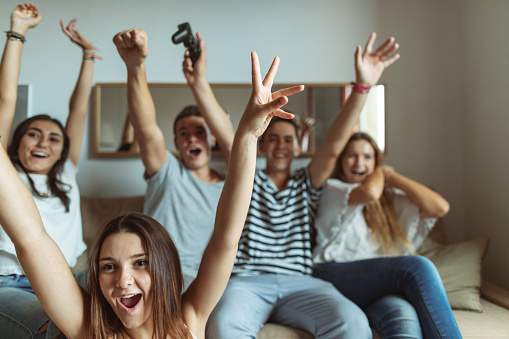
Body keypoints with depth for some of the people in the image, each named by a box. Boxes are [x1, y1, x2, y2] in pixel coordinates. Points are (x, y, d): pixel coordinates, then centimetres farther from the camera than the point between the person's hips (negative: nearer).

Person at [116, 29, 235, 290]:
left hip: (194, 279, 1)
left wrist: (199, 82, -19)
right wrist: (135, 67, -29)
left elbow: (232, 143, -7)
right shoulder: (168, 172, 9)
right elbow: (147, 130, -11)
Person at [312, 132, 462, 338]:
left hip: (379, 288, 4)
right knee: (418, 267, -29)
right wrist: (379, 174, 9)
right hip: (334, 277, -4)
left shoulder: (389, 198, 21)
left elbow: (440, 207, 4)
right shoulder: (332, 189, 8)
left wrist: (391, 176, 9)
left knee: (404, 316, -36)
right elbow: (369, 192, -15)